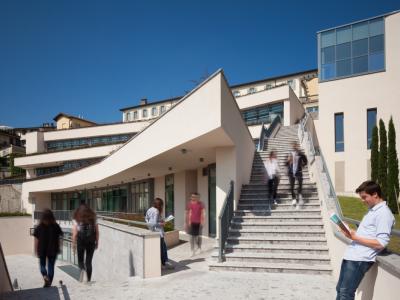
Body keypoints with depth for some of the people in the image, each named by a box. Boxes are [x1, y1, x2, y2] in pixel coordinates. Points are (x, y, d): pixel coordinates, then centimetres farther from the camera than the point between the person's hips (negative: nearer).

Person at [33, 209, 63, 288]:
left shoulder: (39, 227, -6)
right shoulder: (56, 226, -6)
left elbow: (36, 240, -5)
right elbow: (59, 239, -4)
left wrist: (36, 251, 3)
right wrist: (58, 249, 6)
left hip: (42, 250, 0)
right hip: (53, 250, 0)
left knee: (42, 264, 18)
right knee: (51, 266, 10)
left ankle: (45, 276, -9)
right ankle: (49, 283, 10)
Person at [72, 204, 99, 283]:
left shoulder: (76, 220, 2)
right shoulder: (93, 218, 8)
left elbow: (75, 233, -7)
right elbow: (97, 232, 6)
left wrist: (73, 243, -3)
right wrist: (97, 242, 11)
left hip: (81, 241, -2)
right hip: (91, 242, 2)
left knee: (80, 259, 12)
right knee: (89, 261, 9)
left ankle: (82, 269, -19)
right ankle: (89, 280, 9)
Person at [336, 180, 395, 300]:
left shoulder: (384, 213, -13)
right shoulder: (372, 210, 16)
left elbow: (381, 243, -19)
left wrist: (355, 237, -17)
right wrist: (352, 233, 6)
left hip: (360, 260, -9)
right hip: (351, 255, 9)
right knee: (339, 289, 14)